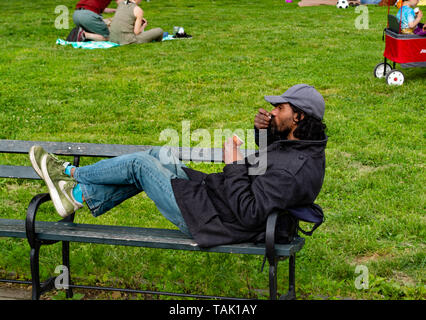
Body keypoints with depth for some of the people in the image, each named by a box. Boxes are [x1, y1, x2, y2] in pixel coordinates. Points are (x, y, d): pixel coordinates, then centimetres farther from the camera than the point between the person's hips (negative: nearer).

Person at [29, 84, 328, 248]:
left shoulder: (293, 169, -30)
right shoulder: (306, 147, 1)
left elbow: (249, 215, -33)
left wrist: (234, 166, -25)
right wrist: (264, 133, 2)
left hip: (210, 218, -10)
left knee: (138, 164, -1)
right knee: (159, 155, 14)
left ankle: (71, 174, 24)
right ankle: (80, 195, 21)